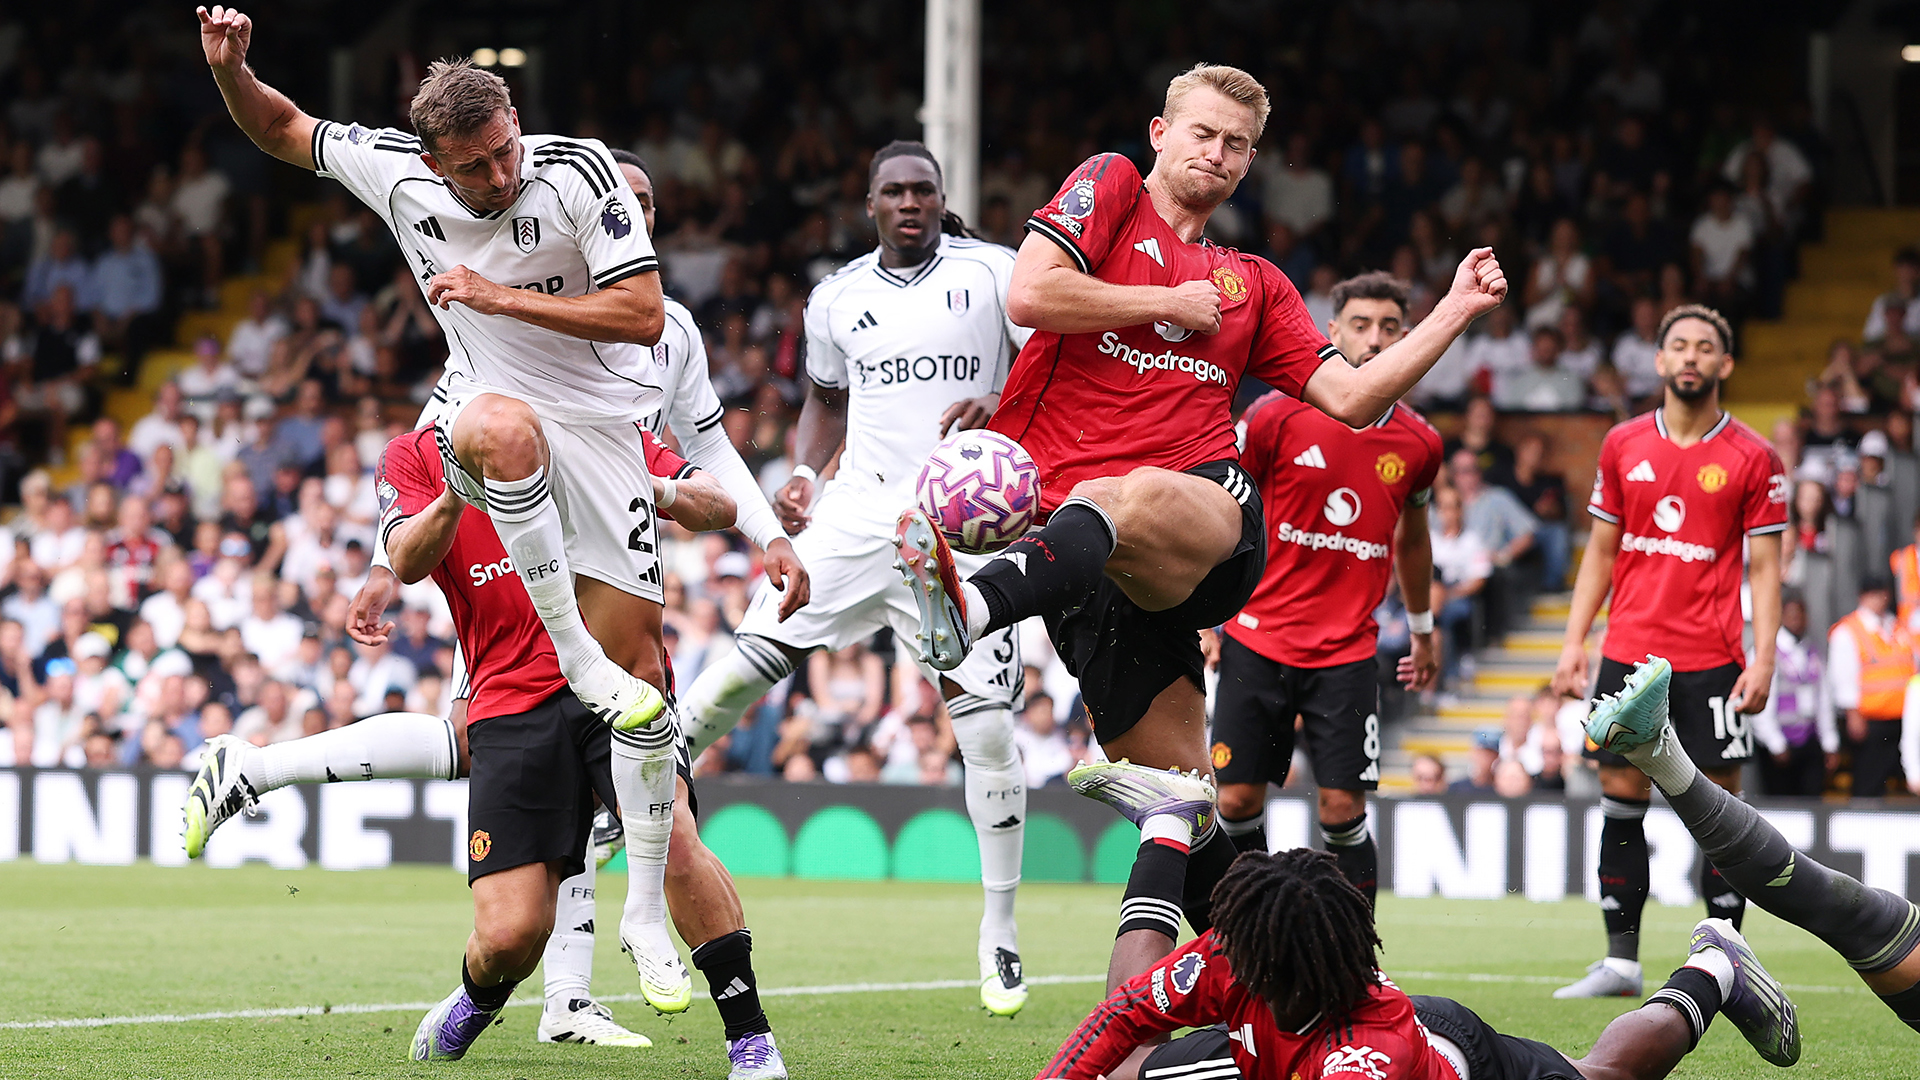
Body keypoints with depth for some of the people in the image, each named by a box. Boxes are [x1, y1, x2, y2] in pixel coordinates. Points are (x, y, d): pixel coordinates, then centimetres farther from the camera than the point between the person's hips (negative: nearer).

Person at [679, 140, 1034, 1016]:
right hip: (862, 508, 2)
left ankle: (999, 935, 8)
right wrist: (804, 474, 6)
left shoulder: (992, 275, 0)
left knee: (987, 725, -5)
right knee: (748, 663, -11)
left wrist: (1000, 405, -22)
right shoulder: (838, 297, 11)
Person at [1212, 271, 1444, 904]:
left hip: (1348, 655, 1)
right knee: (1237, 801, -1)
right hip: (1258, 638, -1)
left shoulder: (1418, 443, 3)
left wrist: (1423, 632, 29)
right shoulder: (1278, 416, -5)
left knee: (1343, 811, -7)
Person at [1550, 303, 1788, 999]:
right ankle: (1621, 961, 8)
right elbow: (1601, 552, 14)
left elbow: (1764, 567, -1)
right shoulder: (1623, 446, 8)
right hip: (1628, 654, 3)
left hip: (1711, 661, -3)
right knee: (1620, 801, 3)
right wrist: (1573, 642, 6)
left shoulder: (1752, 459, -1)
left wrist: (1763, 658, -10)